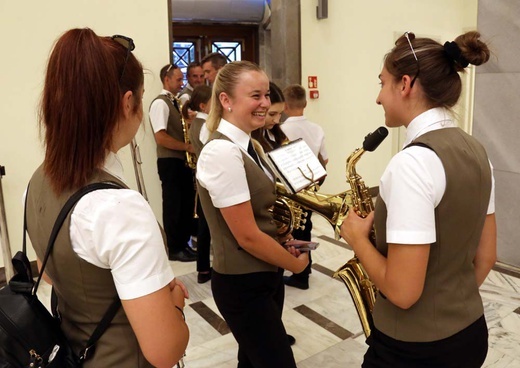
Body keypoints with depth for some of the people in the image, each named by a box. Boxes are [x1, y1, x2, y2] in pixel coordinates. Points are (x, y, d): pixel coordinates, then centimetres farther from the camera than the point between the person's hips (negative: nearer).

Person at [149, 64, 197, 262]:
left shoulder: (176, 103, 16)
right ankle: (174, 249, 12)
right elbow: (161, 138, -21)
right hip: (170, 162, -9)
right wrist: (187, 147, -17)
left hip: (183, 160, 9)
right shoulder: (160, 103, -12)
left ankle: (184, 244, 24)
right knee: (173, 205, 0)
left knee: (187, 203, 12)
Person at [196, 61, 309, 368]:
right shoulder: (222, 152, -23)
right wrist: (296, 263, -8)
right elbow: (247, 236, -23)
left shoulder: (247, 145, 6)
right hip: (243, 285, -8)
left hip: (266, 275, 8)